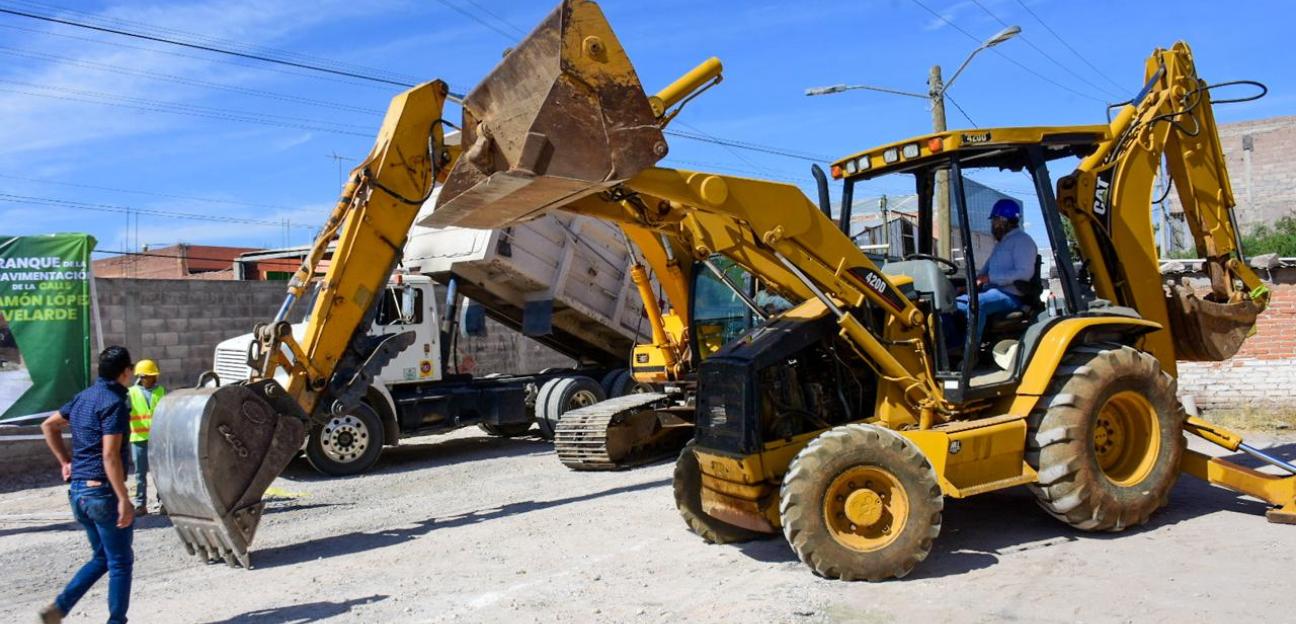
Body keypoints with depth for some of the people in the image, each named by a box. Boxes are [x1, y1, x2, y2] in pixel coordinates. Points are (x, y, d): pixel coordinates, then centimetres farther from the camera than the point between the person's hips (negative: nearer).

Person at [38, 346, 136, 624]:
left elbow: (48, 425, 24)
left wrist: (66, 461, 23)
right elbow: (110, 456, -23)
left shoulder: (84, 397, 10)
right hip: (103, 491, -8)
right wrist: (124, 500, -22)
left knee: (101, 558, 20)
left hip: (78, 490, 9)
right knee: (120, 562, 4)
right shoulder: (114, 403, -17)